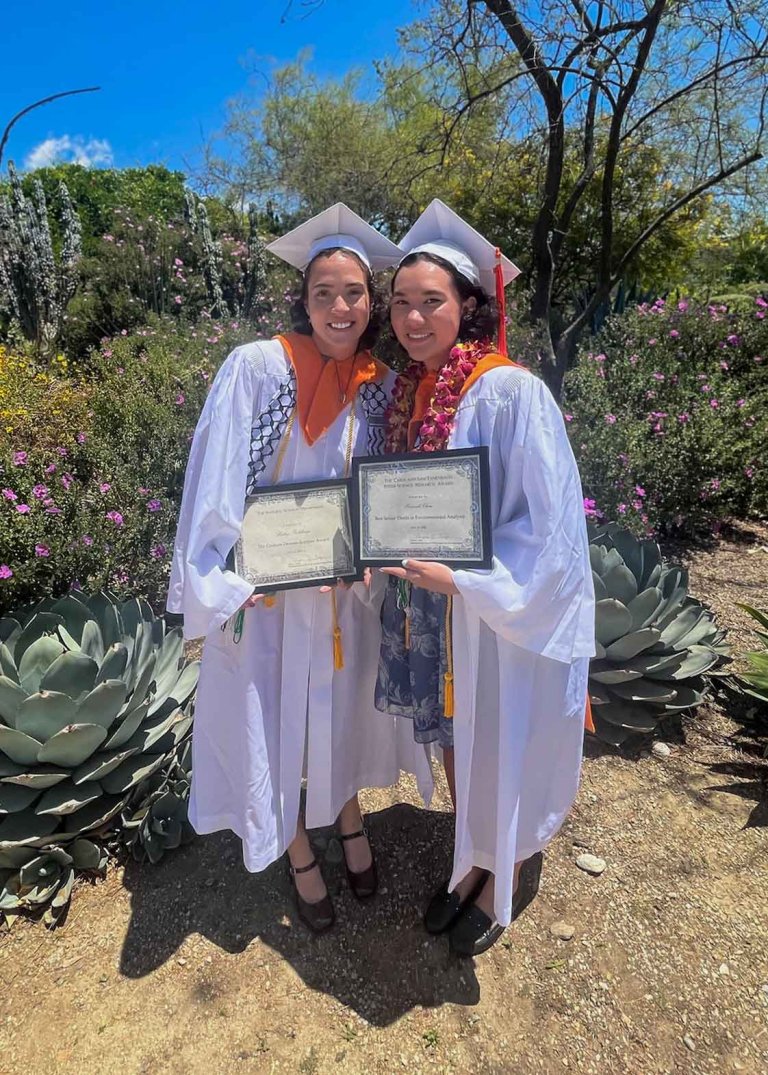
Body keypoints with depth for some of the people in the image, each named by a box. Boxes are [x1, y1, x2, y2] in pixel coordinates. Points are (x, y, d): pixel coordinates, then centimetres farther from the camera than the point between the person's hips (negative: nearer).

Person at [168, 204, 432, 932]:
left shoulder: (382, 385, -2)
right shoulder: (257, 366, -13)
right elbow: (218, 482, -12)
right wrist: (232, 582, -16)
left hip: (349, 591, 3)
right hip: (266, 589, -2)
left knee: (346, 707, 19)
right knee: (276, 717, 12)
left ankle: (349, 822, 47)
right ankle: (297, 852, 39)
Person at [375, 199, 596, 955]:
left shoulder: (510, 392, -19)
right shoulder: (405, 391, 2)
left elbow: (546, 525, -19)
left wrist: (461, 577, -26)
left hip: (503, 619, -6)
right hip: (430, 613, 6)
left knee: (501, 755, 14)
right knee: (455, 745, 21)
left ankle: (501, 887, 43)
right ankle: (469, 865, 48)